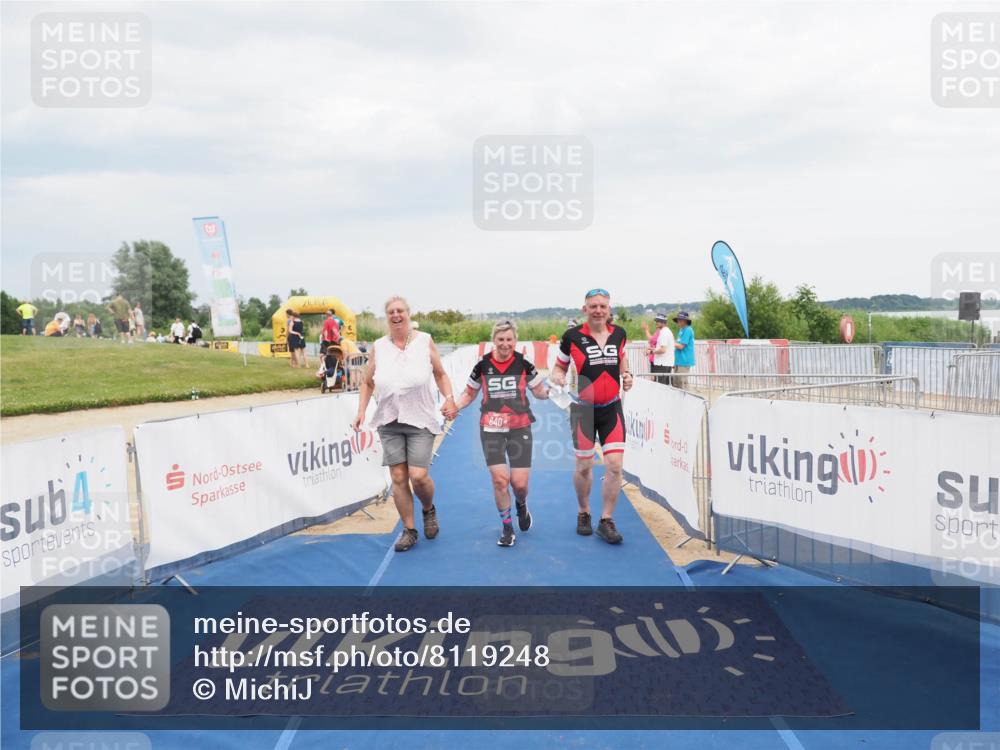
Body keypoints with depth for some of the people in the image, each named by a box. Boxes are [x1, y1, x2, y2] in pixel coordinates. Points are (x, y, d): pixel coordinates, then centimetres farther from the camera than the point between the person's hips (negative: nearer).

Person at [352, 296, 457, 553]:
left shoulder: (425, 341, 2)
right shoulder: (378, 347, 5)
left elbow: (440, 374, 10)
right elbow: (367, 383, 13)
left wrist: (449, 398, -7)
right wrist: (361, 411, 1)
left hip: (420, 419, -2)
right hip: (389, 421, 2)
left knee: (418, 476, -9)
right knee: (398, 478, 2)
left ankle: (429, 510, 24)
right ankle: (409, 530, 16)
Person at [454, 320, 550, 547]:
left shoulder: (524, 364, -4)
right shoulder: (482, 365, -3)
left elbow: (540, 391, 5)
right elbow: (469, 393, 9)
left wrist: (552, 389, -15)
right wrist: (454, 407, -7)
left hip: (519, 428, 0)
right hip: (491, 429, 0)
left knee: (519, 483, -3)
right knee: (499, 479, -9)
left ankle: (521, 505, 35)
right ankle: (507, 527, 12)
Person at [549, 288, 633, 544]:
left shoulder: (619, 333, 1)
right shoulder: (572, 336, -9)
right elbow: (559, 368, 1)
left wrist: (626, 375, -1)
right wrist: (558, 377, -21)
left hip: (612, 408, 3)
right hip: (583, 409, -2)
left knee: (614, 465, -5)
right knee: (584, 466, 6)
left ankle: (606, 521, 9)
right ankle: (583, 514, 31)